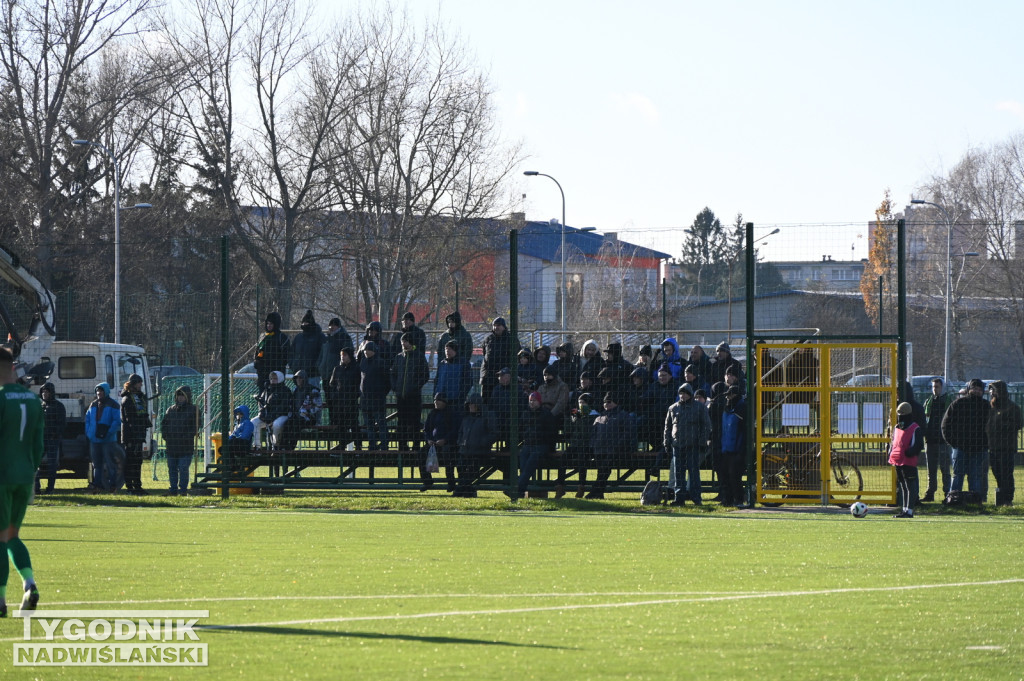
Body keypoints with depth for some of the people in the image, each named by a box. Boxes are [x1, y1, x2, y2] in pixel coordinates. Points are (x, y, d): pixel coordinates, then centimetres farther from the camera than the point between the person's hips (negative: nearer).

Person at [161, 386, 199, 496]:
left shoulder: (193, 410, 1)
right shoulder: (171, 409, 15)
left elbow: (195, 427, -3)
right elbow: (163, 424, 19)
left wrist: (186, 438, -13)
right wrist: (166, 436, 3)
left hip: (186, 446, -5)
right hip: (172, 445, 5)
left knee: (183, 468, -7)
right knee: (172, 468, 7)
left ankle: (183, 489, 0)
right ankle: (173, 488, 14)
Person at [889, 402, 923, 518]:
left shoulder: (915, 429, -6)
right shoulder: (897, 428, 17)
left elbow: (918, 445, -10)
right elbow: (893, 442, 25)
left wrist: (909, 453, -21)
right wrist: (891, 454, 9)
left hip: (909, 462, -8)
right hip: (898, 462, 8)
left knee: (910, 486, -6)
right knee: (902, 486, 14)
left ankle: (909, 511, -7)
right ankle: (905, 509, 21)